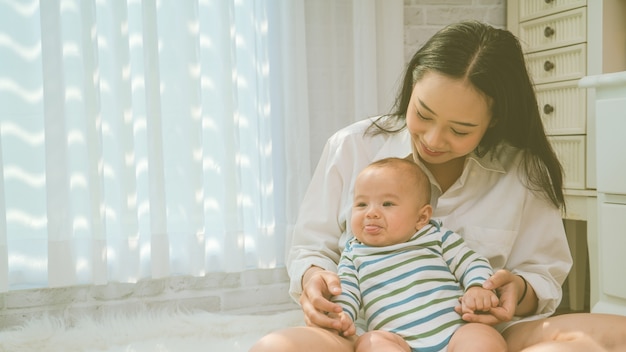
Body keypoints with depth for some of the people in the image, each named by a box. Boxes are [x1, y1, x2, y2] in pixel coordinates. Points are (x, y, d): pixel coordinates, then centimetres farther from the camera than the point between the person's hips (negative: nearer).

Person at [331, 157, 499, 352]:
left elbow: (473, 264, 14)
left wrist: (478, 287, -8)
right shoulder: (354, 253, 18)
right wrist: (340, 315, -8)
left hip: (454, 335, 0)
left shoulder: (437, 238, 15)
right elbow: (345, 291, 14)